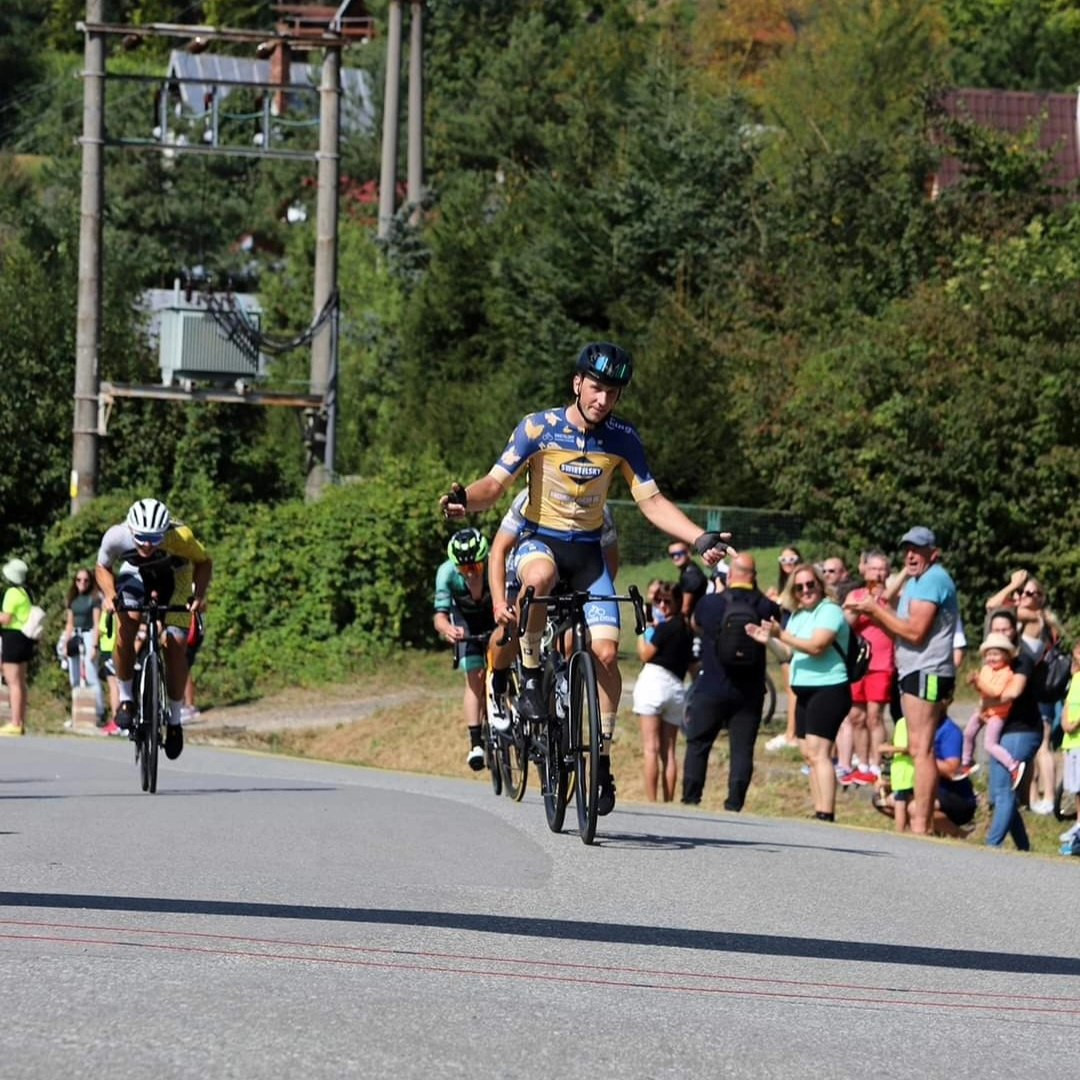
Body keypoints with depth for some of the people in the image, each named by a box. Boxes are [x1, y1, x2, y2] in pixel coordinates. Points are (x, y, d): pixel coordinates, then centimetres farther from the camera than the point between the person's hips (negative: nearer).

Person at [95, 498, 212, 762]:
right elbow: (102, 568, -12)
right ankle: (126, 698, -7)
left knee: (175, 646, -10)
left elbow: (203, 563, -17)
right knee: (125, 627, -26)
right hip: (135, 572, 1)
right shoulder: (116, 537, -34)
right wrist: (109, 594, -31)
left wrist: (199, 595, -33)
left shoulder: (181, 537, -38)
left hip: (174, 575, 0)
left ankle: (174, 720, 8)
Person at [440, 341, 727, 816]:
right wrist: (465, 499, -37)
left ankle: (603, 756, 4)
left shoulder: (622, 439, -4)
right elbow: (496, 483, -14)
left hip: (587, 550, 3)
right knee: (541, 577, -41)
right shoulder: (539, 428, -12)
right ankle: (531, 674, -18)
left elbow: (652, 501, -1)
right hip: (539, 540, -3)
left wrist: (700, 539, -15)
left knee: (605, 651, -12)